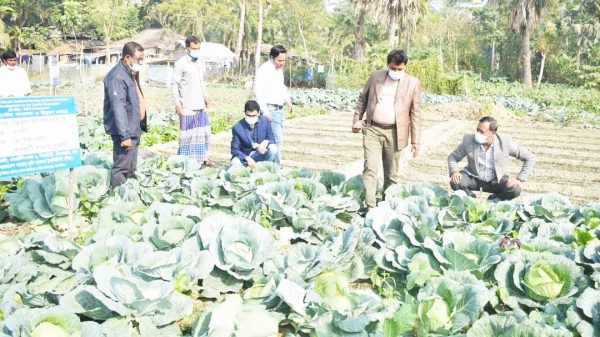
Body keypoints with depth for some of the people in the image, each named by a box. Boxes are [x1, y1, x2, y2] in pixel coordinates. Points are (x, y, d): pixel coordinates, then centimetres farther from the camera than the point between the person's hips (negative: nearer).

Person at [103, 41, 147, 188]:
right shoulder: (117, 77, -18)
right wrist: (125, 135, -27)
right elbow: (118, 108, -24)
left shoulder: (131, 74, 14)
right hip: (124, 131, -10)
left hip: (134, 129, 10)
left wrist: (140, 126, 19)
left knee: (131, 169, 17)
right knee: (122, 169, -8)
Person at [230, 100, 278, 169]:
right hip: (244, 156, -2)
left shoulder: (265, 121, -6)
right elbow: (235, 149, -14)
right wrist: (247, 158, -33)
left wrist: (266, 142, -27)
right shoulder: (237, 128, -13)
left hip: (261, 154, 2)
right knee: (235, 163, -33)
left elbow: (272, 139, -1)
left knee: (273, 148, -26)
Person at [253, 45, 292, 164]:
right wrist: (265, 112, -23)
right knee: (277, 140, -14)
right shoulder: (264, 70, -14)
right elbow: (258, 92, -19)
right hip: (270, 110, -9)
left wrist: (288, 100, 18)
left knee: (278, 140, 12)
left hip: (279, 109, 9)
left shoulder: (279, 69, 15)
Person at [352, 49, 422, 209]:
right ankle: (370, 207, -11)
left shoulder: (412, 83, 1)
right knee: (370, 168, -10)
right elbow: (363, 98, 15)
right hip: (372, 130, 1)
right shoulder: (375, 76, 5)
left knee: (391, 173, 8)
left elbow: (415, 113, 1)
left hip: (394, 133, 0)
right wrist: (357, 120, 8)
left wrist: (415, 140, -2)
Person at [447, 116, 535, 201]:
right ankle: (472, 198, 3)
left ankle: (493, 199, 3)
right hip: (473, 178, 0)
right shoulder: (468, 140, -15)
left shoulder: (505, 141, -17)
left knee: (515, 190, -29)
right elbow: (453, 157, -1)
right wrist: (454, 171, -22)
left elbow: (529, 158, -9)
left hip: (496, 180, 0)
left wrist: (519, 179, -18)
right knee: (455, 183, -30)